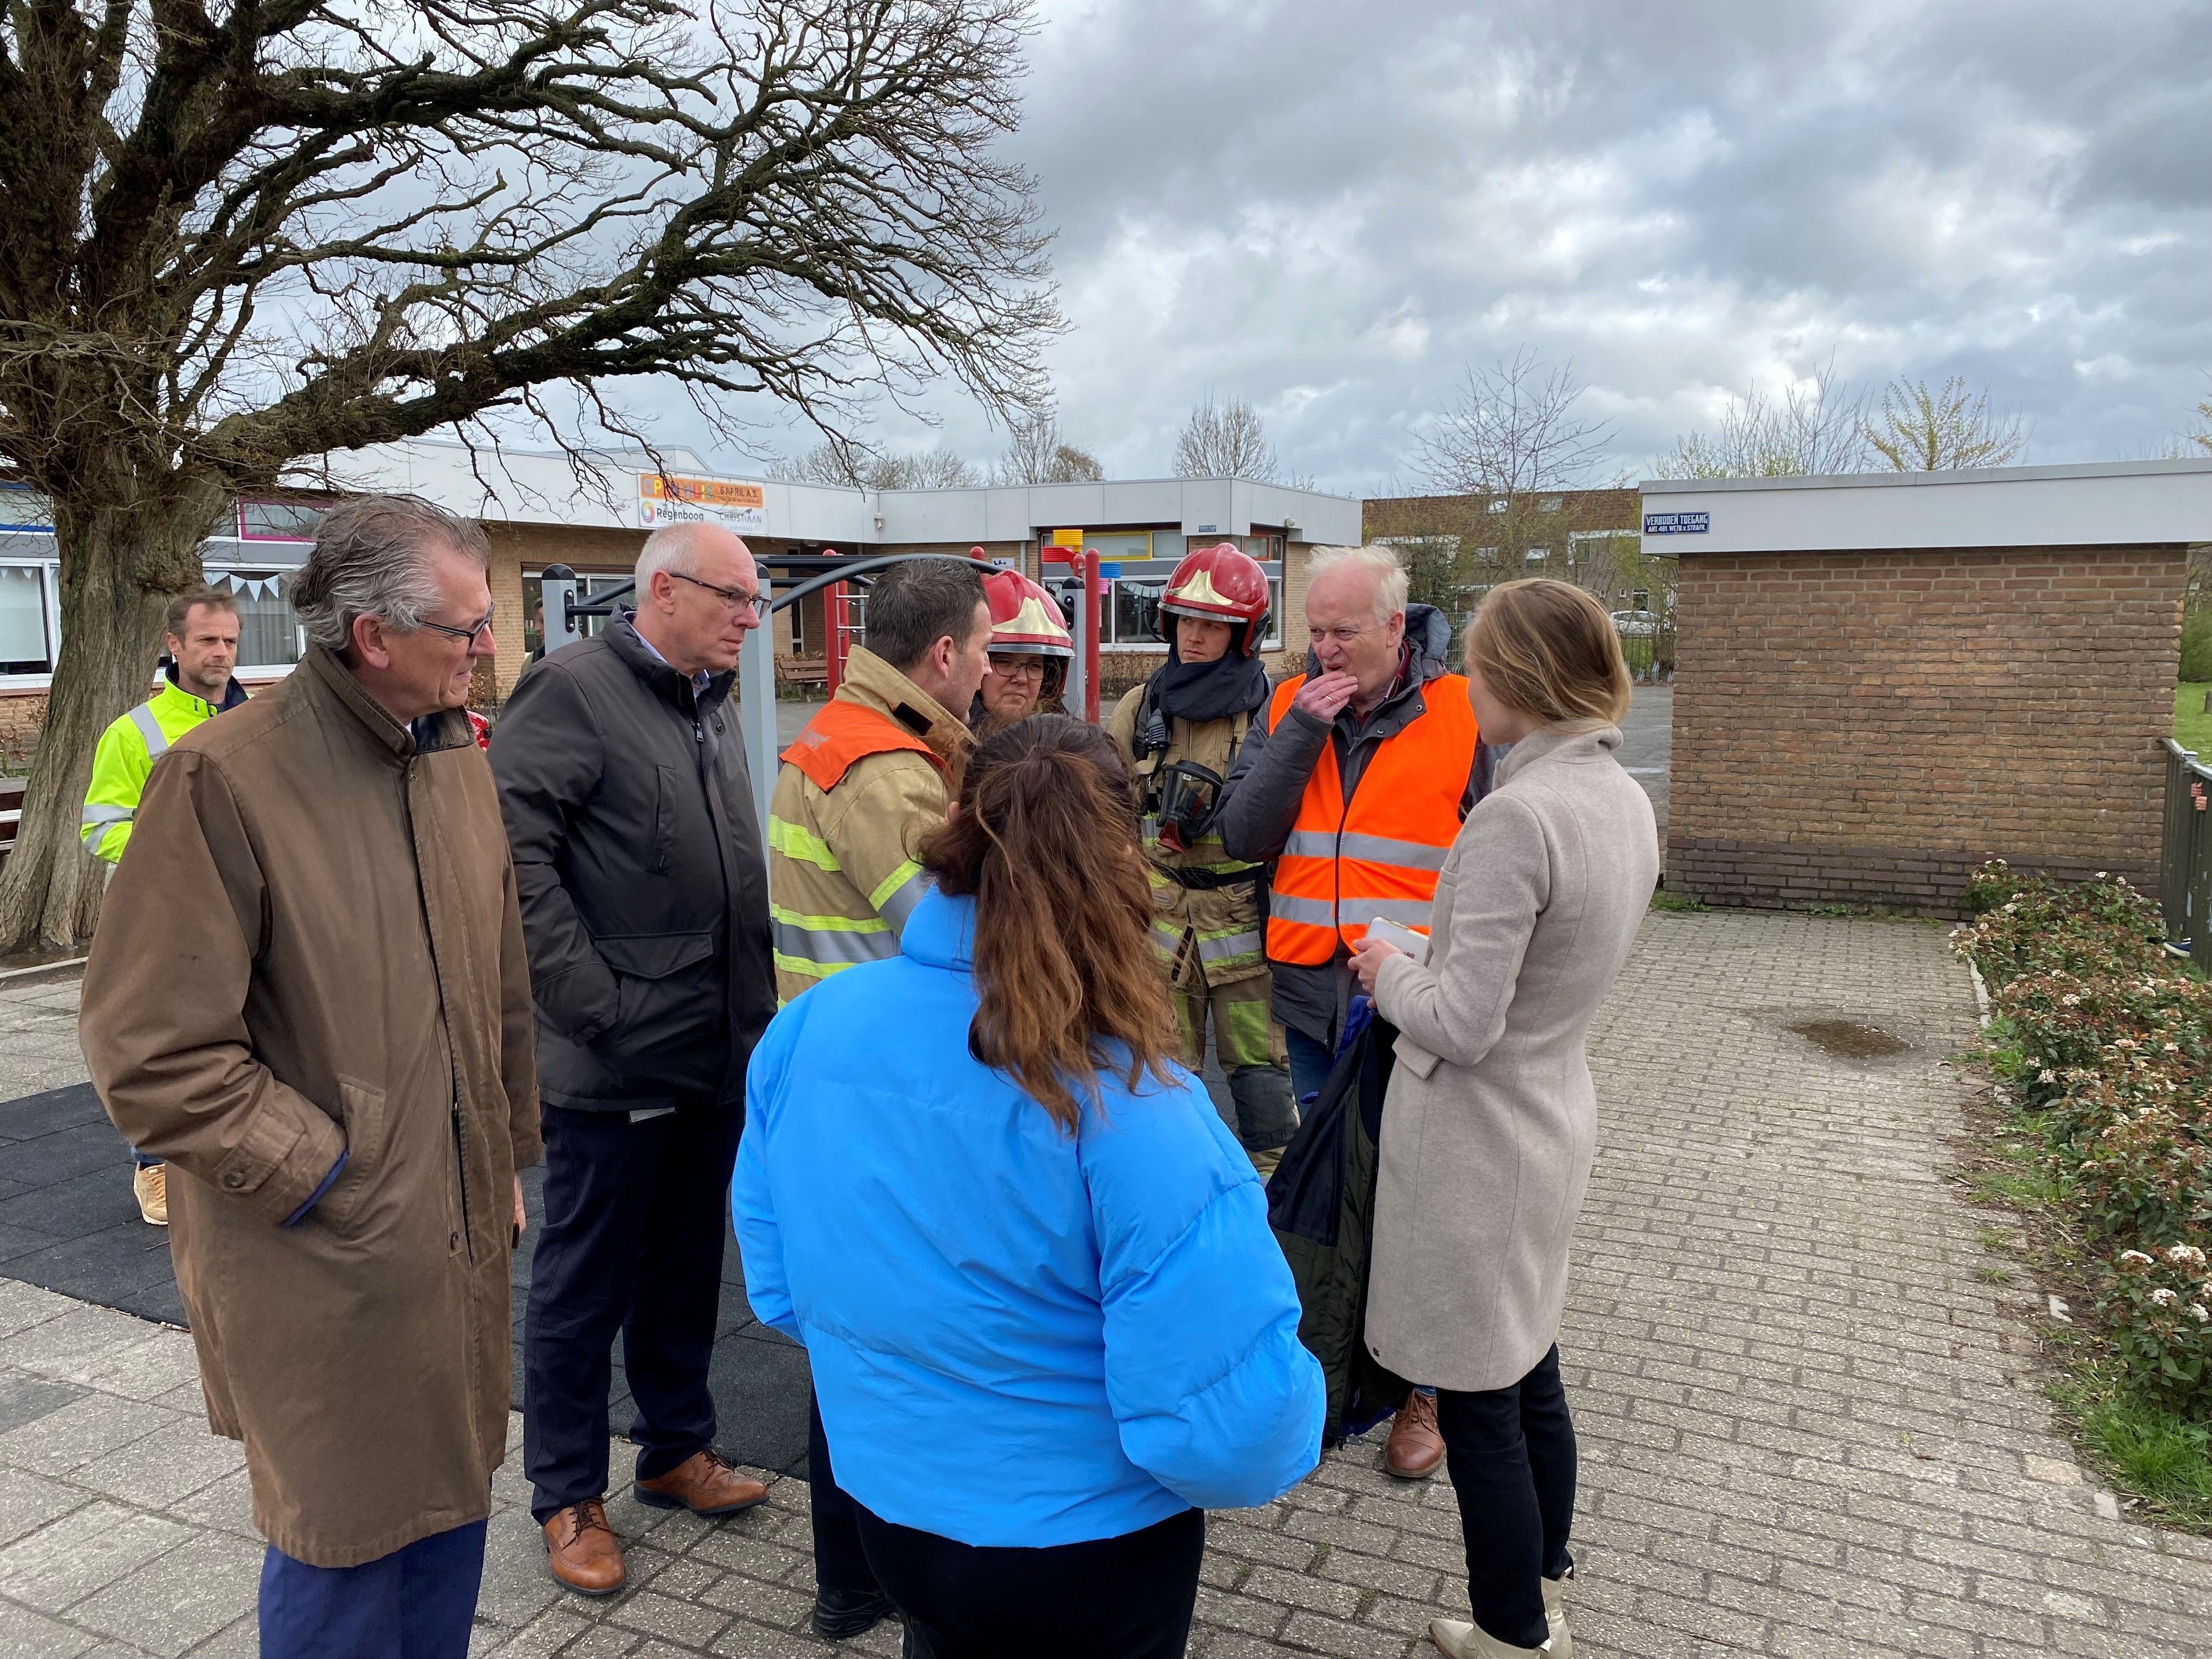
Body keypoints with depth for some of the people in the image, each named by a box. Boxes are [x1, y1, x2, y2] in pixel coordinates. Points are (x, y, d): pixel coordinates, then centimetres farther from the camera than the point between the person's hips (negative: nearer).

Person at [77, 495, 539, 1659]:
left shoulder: (455, 755, 6)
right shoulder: (225, 778, -17)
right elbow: (149, 1051, -16)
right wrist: (321, 1178, -14)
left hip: (463, 1237, 7)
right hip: (323, 1262, -6)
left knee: (452, 1501, 19)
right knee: (344, 1544, 10)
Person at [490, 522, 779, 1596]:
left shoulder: (711, 708, 14)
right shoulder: (573, 690, -12)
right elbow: (512, 854, -20)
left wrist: (753, 1008, 12)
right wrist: (595, 1004, -21)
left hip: (717, 1053, 8)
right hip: (616, 1061, -7)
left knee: (687, 1265, 20)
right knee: (586, 1282, 8)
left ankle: (676, 1448, 37)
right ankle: (567, 1495, 25)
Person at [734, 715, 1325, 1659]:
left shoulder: (810, 1029, -14)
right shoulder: (1133, 1113, -31)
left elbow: (778, 1281, 0)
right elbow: (1223, 1416, -27)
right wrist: (1280, 1448, -4)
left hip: (886, 1507, 4)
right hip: (1081, 1556, -4)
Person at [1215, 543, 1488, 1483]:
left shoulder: (1460, 716, -5)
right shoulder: (1288, 707, 5)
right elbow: (1243, 836, -4)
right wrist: (1303, 729, -13)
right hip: (1313, 995, 4)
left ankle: (1422, 1388, 24)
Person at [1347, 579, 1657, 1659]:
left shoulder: (1516, 818, -26)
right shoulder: (1627, 800, 3)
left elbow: (1461, 1025, -25)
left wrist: (1389, 970, -6)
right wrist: (1428, 966, 11)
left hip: (1476, 1139, -9)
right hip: (1555, 1115, 9)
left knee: (1477, 1401, 8)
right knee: (1530, 1372, 24)